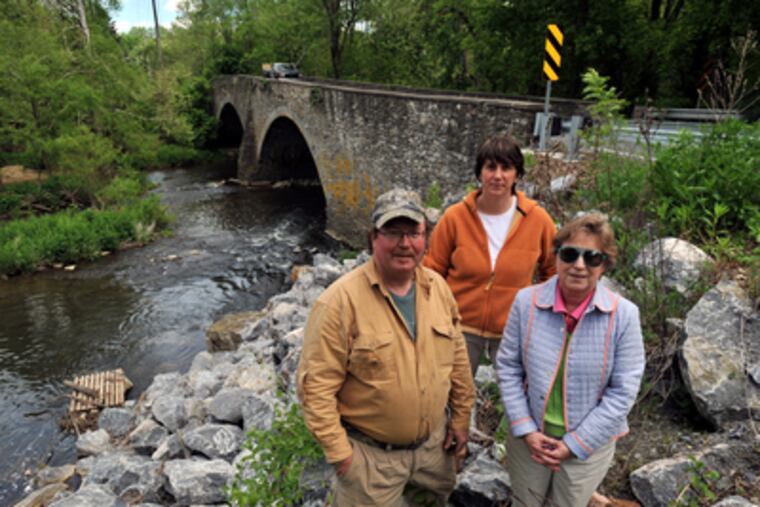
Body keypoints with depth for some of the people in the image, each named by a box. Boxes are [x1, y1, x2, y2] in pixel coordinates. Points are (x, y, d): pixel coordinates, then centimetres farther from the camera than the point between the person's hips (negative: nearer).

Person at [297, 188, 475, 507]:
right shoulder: (341, 300, -22)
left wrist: (461, 419, 10)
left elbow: (457, 359, 6)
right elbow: (316, 384, -20)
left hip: (435, 443, 6)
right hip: (370, 454, -5)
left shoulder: (438, 287, -4)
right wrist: (339, 454, -16)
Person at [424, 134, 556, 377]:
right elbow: (432, 272, 0)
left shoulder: (537, 219, -8)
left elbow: (554, 270, 9)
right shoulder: (455, 217, -11)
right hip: (461, 326, 0)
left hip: (514, 330, 1)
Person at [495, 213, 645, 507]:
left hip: (588, 445, -1)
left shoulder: (624, 314, -18)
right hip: (529, 438, 1)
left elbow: (623, 391, -13)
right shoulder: (526, 301, -16)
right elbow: (507, 367, -6)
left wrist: (574, 444, -13)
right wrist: (525, 430, -11)